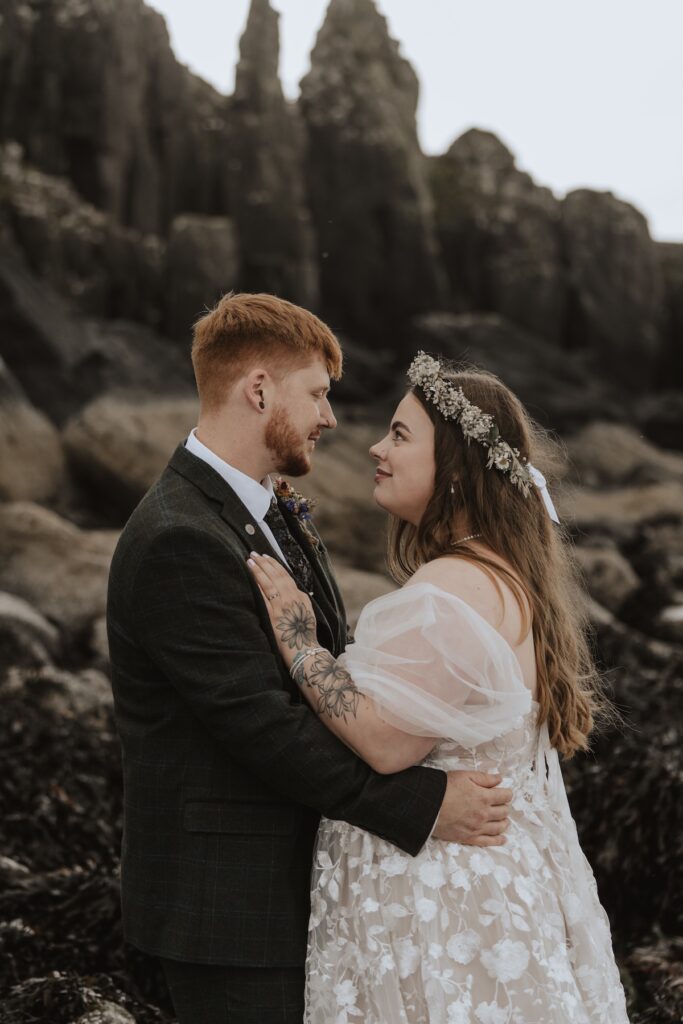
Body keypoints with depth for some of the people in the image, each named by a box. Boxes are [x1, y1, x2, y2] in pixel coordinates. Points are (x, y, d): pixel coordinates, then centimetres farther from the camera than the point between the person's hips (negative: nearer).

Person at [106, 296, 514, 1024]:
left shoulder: (275, 512, 10)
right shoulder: (179, 541, -22)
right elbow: (262, 728, -26)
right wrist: (423, 805, -23)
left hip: (293, 875, 9)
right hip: (226, 903, -9)